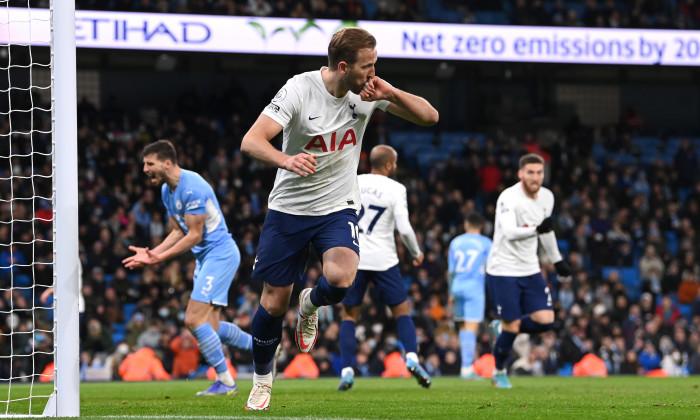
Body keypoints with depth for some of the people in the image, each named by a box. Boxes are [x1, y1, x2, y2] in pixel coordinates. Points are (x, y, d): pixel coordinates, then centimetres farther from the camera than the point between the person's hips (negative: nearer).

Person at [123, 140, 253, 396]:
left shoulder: (191, 187, -21)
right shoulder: (167, 190, 10)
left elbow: (194, 235, -21)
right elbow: (179, 232, 16)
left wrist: (160, 258, -20)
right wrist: (152, 253, 2)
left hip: (220, 253, -10)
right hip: (205, 257, 10)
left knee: (194, 319, -15)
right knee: (210, 326, 9)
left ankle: (225, 382, -7)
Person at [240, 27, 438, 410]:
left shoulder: (367, 91, -7)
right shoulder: (300, 90, -18)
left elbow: (429, 116, -3)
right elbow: (251, 142, -26)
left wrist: (392, 94, -21)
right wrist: (286, 160, -46)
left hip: (338, 208, 1)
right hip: (288, 207, -1)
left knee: (340, 278, -27)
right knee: (274, 302, 3)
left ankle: (311, 304, 9)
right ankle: (262, 379, 28)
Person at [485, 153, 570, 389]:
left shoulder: (546, 197, 3)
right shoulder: (509, 198, -19)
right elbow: (510, 232, -35)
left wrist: (557, 260, 30)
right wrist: (536, 229, -52)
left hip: (530, 270, 6)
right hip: (503, 270, -6)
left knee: (546, 321, -6)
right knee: (512, 327, -6)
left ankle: (502, 327, 21)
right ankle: (499, 372, 20)